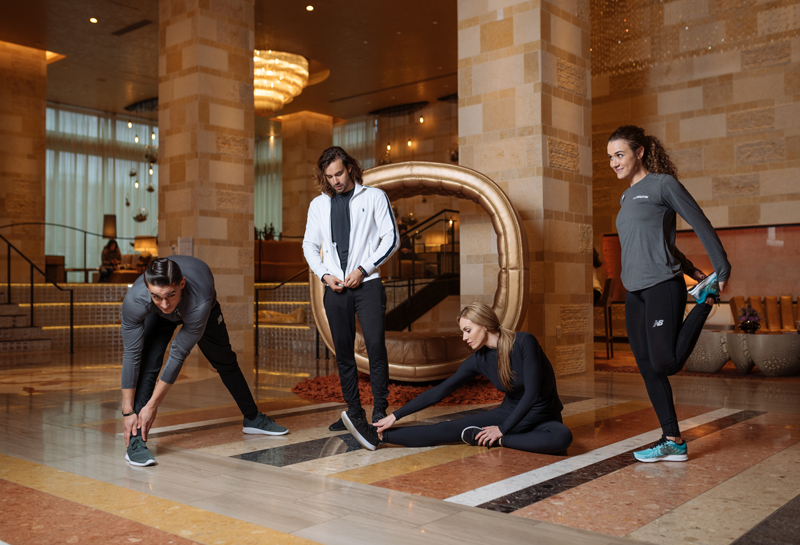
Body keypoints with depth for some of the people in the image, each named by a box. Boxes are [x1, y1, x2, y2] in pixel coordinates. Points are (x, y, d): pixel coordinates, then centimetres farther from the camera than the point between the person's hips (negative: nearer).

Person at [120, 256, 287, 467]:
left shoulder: (200, 302, -48)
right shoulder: (134, 301, -42)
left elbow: (178, 355, -39)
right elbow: (131, 355, -34)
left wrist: (152, 406, -33)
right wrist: (128, 411, -31)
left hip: (200, 307, 0)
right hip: (157, 316, 0)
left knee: (225, 361, 13)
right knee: (146, 364, -23)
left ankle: (252, 418, 34)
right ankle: (135, 441, -16)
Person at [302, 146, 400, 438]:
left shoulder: (374, 197, 3)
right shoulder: (318, 204, 13)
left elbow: (391, 238, 0)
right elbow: (309, 246, 18)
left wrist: (363, 269, -8)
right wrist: (325, 274, 1)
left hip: (367, 284, -3)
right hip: (335, 288, 4)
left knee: (375, 346, -12)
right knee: (343, 352, 5)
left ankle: (380, 411, -4)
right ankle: (355, 413, 14)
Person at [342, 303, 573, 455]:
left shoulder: (524, 342, -22)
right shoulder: (479, 360, -6)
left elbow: (532, 393, -23)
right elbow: (439, 392, -5)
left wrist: (502, 430, -19)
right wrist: (395, 416, -8)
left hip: (543, 417, -3)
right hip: (508, 413, 3)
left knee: (562, 437, -39)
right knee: (448, 429, -14)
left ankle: (496, 441, -27)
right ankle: (379, 436, -20)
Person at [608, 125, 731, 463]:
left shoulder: (662, 184, -3)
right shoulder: (626, 198, 19)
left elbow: (701, 225, -2)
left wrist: (722, 272, -2)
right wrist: (693, 271, 19)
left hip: (662, 287, -7)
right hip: (634, 294, 8)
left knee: (665, 364, -12)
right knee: (648, 370, 4)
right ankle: (673, 442, 11)